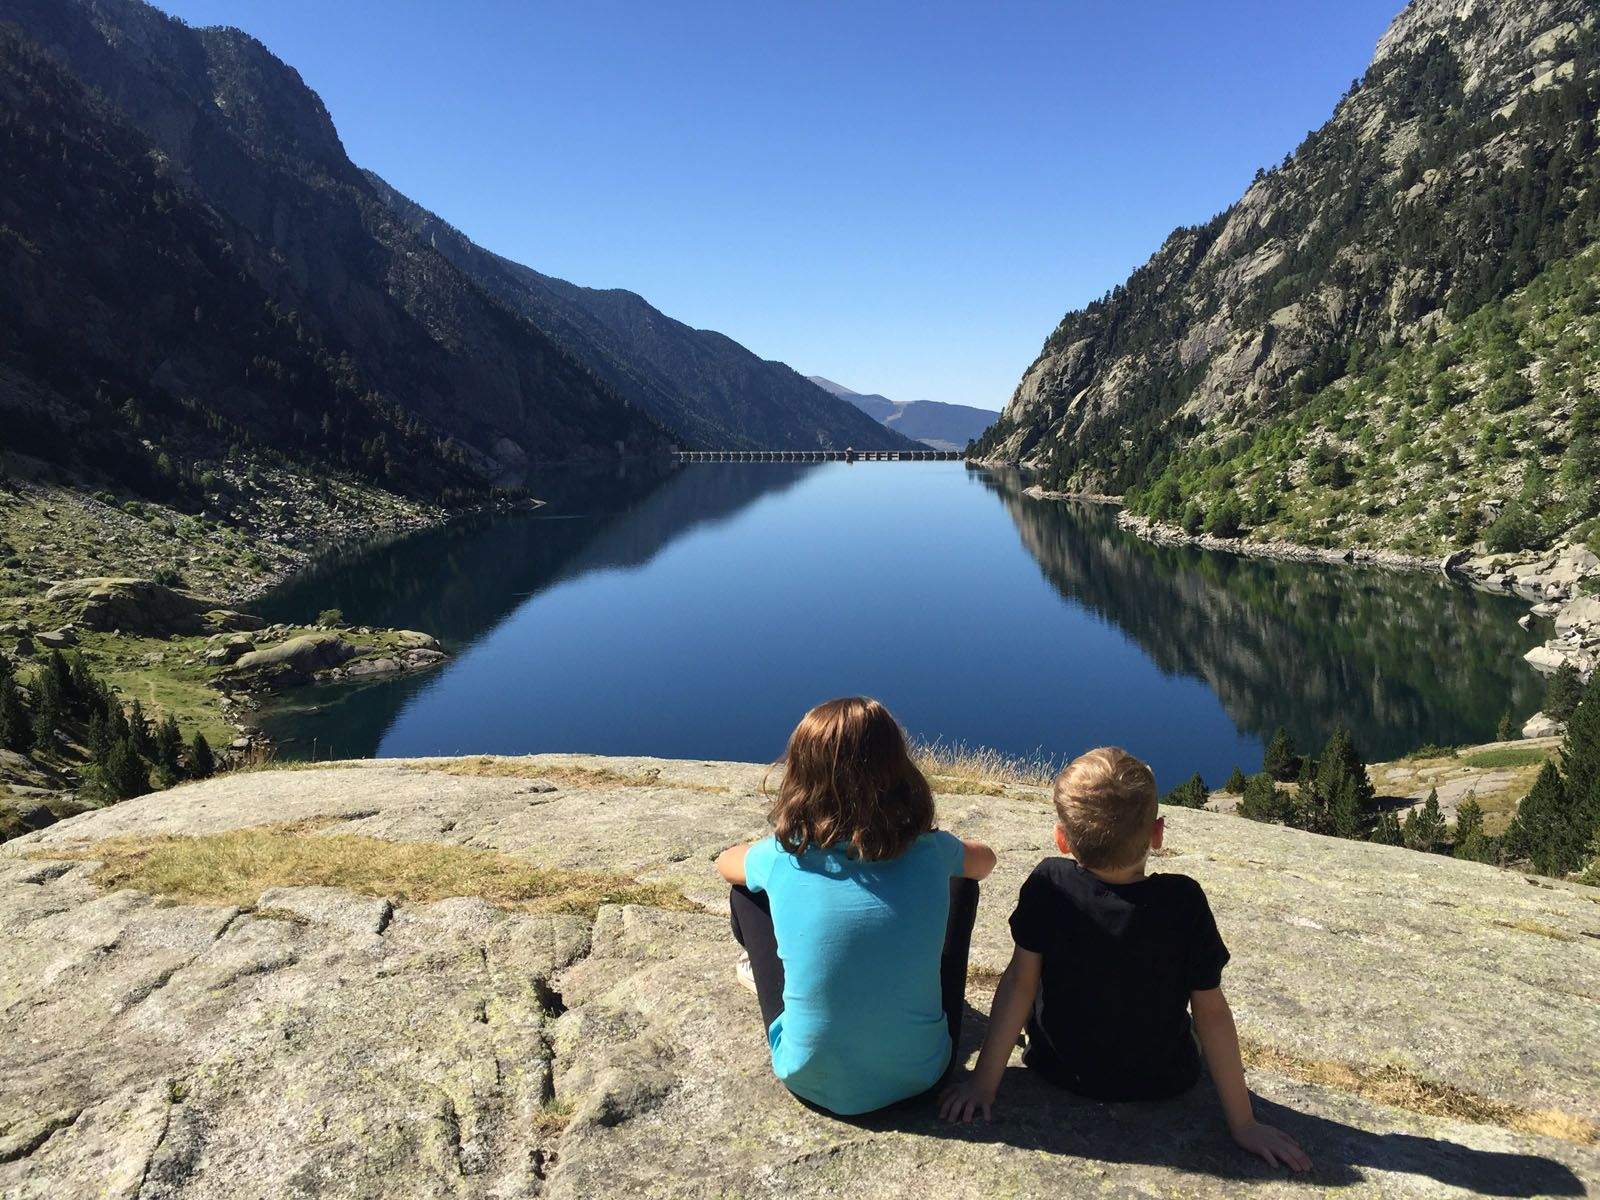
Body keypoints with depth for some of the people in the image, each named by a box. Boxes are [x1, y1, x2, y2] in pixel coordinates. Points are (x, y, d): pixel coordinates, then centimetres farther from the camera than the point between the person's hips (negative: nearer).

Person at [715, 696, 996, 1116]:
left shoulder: (784, 858, -16)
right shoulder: (930, 853, -14)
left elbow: (725, 862, 10)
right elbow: (985, 860, 13)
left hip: (811, 1083, -1)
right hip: (921, 1077, 1)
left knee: (745, 890, 12)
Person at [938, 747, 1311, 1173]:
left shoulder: (1048, 885, -23)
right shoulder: (1184, 901, -22)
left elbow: (1019, 982, -19)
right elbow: (1211, 1014, -17)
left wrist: (983, 1083, -12)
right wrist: (1243, 1124, -7)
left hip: (1061, 1072, 0)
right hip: (1164, 1083, 0)